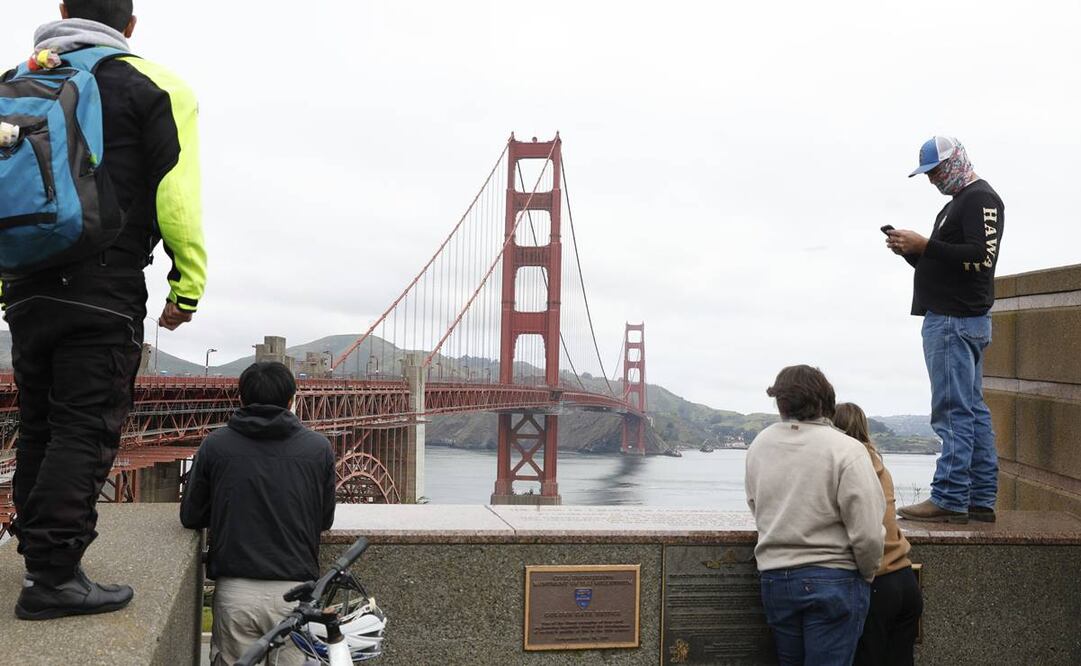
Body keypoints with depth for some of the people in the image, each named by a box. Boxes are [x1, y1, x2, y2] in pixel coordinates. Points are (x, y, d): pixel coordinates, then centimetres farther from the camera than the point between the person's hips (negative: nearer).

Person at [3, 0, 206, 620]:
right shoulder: (153, 87, 1)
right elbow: (176, 195, -9)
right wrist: (188, 285, -4)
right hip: (104, 290, -5)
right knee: (85, 431, -5)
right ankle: (56, 576, -7)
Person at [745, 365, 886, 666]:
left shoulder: (758, 446, 0)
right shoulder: (846, 450, -16)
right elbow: (867, 534, -18)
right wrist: (868, 573, 0)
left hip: (774, 580, 5)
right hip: (833, 581, -5)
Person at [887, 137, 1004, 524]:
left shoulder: (980, 199, -7)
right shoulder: (957, 203, 24)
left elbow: (981, 256, -20)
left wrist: (924, 246, -18)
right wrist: (911, 252, 9)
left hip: (957, 321, -10)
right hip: (953, 318, 10)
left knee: (953, 411, -12)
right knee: (973, 412, 9)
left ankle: (949, 500, -12)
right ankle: (981, 500, 13)